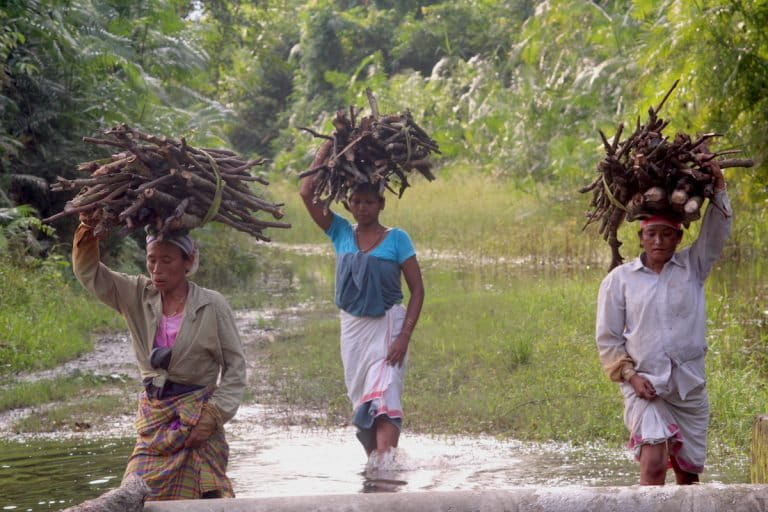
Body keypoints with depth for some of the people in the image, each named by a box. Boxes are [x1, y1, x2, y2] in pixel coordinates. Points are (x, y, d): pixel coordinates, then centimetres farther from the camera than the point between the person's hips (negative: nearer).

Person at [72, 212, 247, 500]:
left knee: (198, 498, -5)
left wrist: (213, 415, -11)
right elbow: (89, 273, 1)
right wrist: (88, 229, -16)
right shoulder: (138, 297, 4)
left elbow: (235, 365, -3)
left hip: (197, 416, -4)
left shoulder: (212, 305, -7)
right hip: (154, 418, 4)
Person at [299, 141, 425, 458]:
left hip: (387, 325, -5)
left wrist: (404, 336, -15)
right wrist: (328, 147, -3)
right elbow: (307, 192, -3)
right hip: (352, 325, 5)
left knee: (383, 397, -18)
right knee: (360, 400, 9)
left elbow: (417, 289, -6)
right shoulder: (341, 233, 4)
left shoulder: (396, 239, -5)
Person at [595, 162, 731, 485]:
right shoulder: (619, 279, 2)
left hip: (690, 386, 3)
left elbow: (716, 235, -4)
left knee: (688, 471, 12)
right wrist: (630, 375, -9)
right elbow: (608, 338, 2)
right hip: (645, 386, -3)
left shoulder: (692, 268, 7)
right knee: (653, 464, -21)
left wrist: (718, 189, -14)